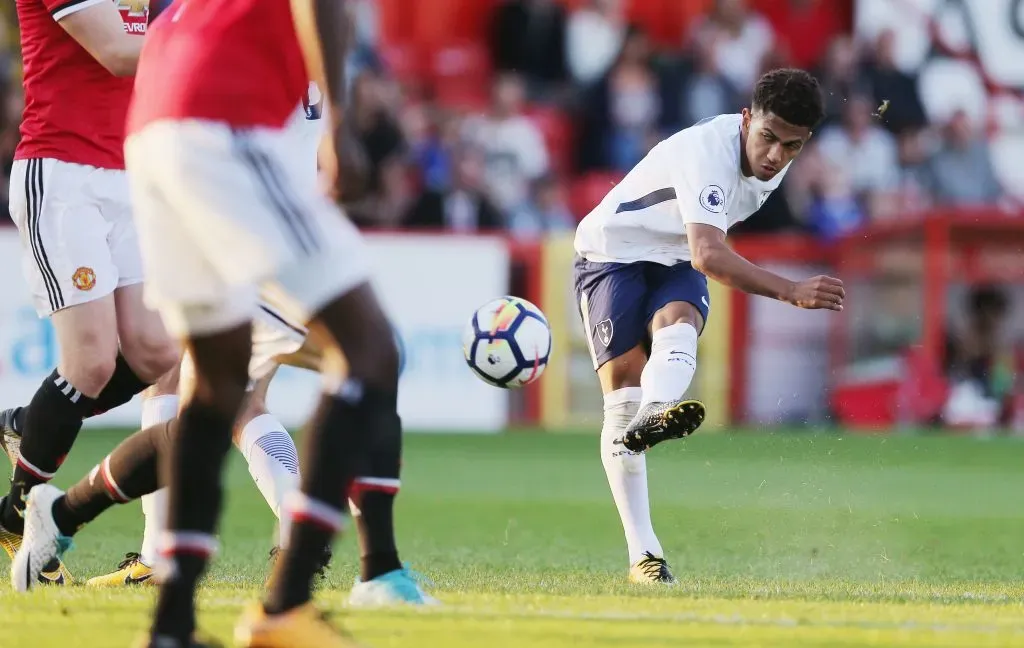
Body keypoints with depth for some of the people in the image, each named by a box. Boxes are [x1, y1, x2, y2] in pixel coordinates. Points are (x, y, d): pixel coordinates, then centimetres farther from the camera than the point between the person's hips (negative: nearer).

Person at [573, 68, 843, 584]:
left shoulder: (775, 160, -5)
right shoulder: (709, 152, -32)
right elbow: (708, 254, -45)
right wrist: (790, 292, -54)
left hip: (675, 265, 6)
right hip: (612, 253, -6)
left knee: (677, 323, -30)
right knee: (623, 386, -17)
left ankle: (653, 417, -63)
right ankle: (642, 553, -16)